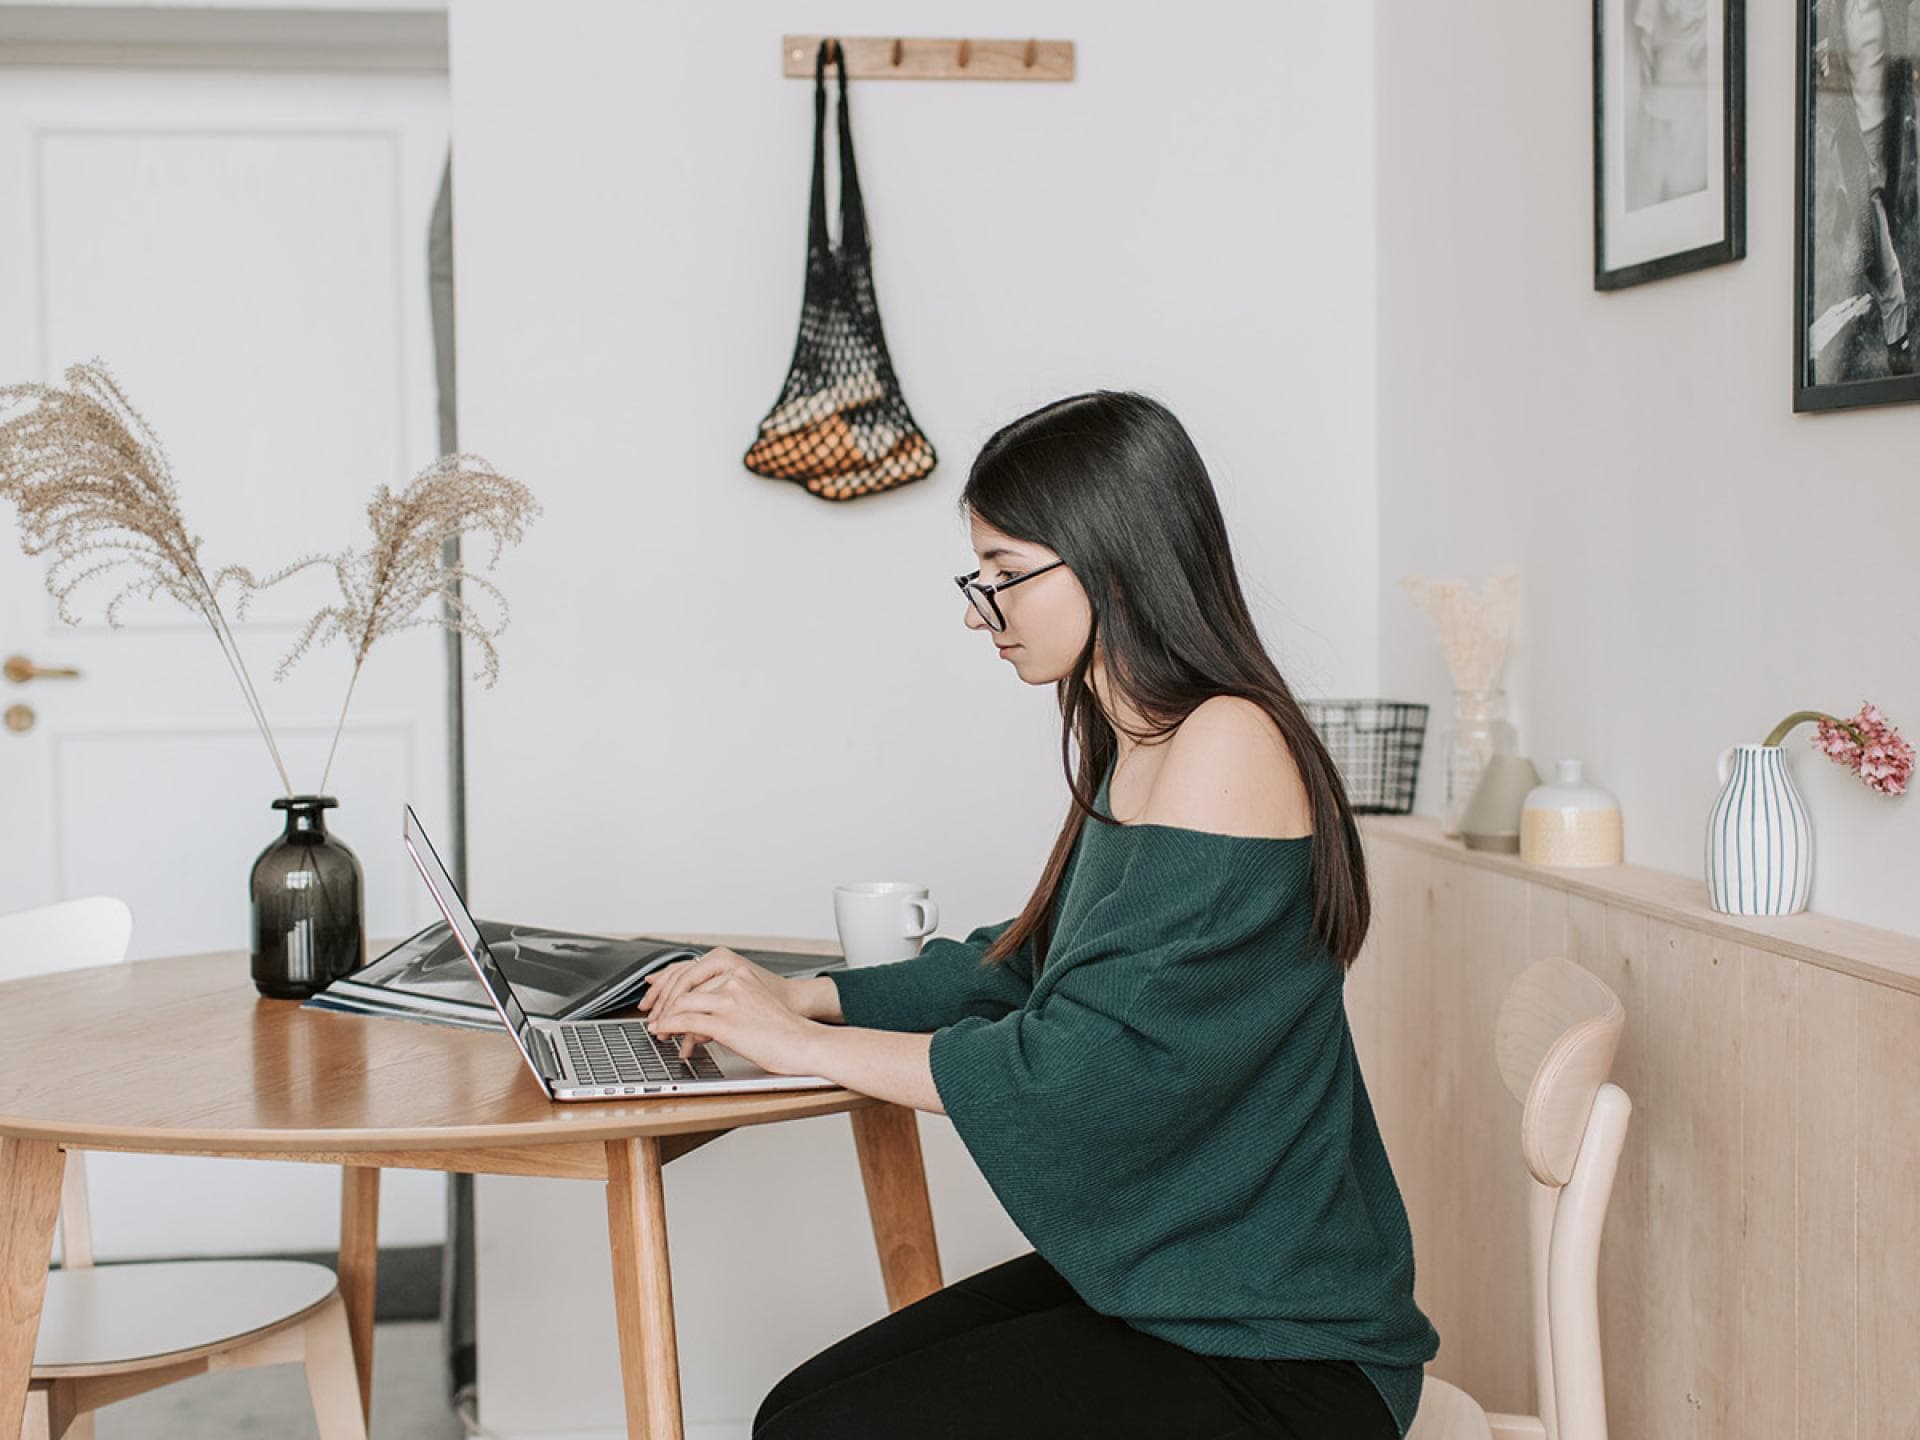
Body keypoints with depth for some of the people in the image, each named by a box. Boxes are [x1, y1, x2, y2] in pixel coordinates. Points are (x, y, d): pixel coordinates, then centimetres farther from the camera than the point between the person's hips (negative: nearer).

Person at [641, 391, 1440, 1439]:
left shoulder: (1229, 746, -20)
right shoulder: (1133, 753, 10)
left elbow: (1088, 1066, -24)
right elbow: (1031, 970, 20)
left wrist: (806, 1042, -14)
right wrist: (803, 994, 10)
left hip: (1270, 1354, -9)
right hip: (1149, 1282, 9)